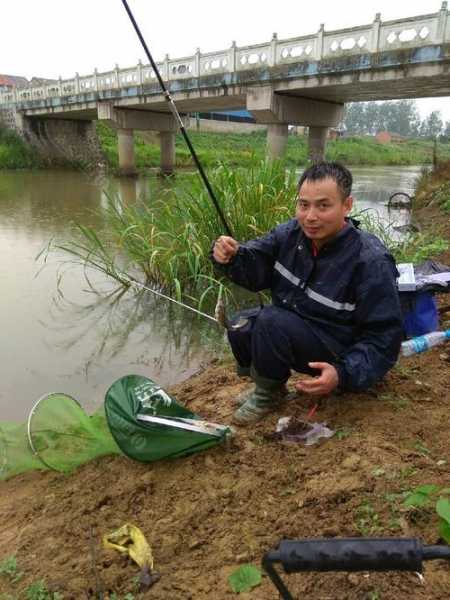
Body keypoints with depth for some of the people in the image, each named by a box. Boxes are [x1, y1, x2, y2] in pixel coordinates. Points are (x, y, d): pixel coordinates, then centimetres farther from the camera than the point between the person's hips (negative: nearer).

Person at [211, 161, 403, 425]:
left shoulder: (371, 262, -26)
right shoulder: (290, 233, -9)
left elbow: (384, 338, -21)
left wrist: (343, 374, -35)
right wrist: (230, 257, -29)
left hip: (341, 352, -7)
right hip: (291, 331, 7)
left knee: (272, 321, -29)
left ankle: (270, 393, -2)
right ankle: (265, 383, 19)